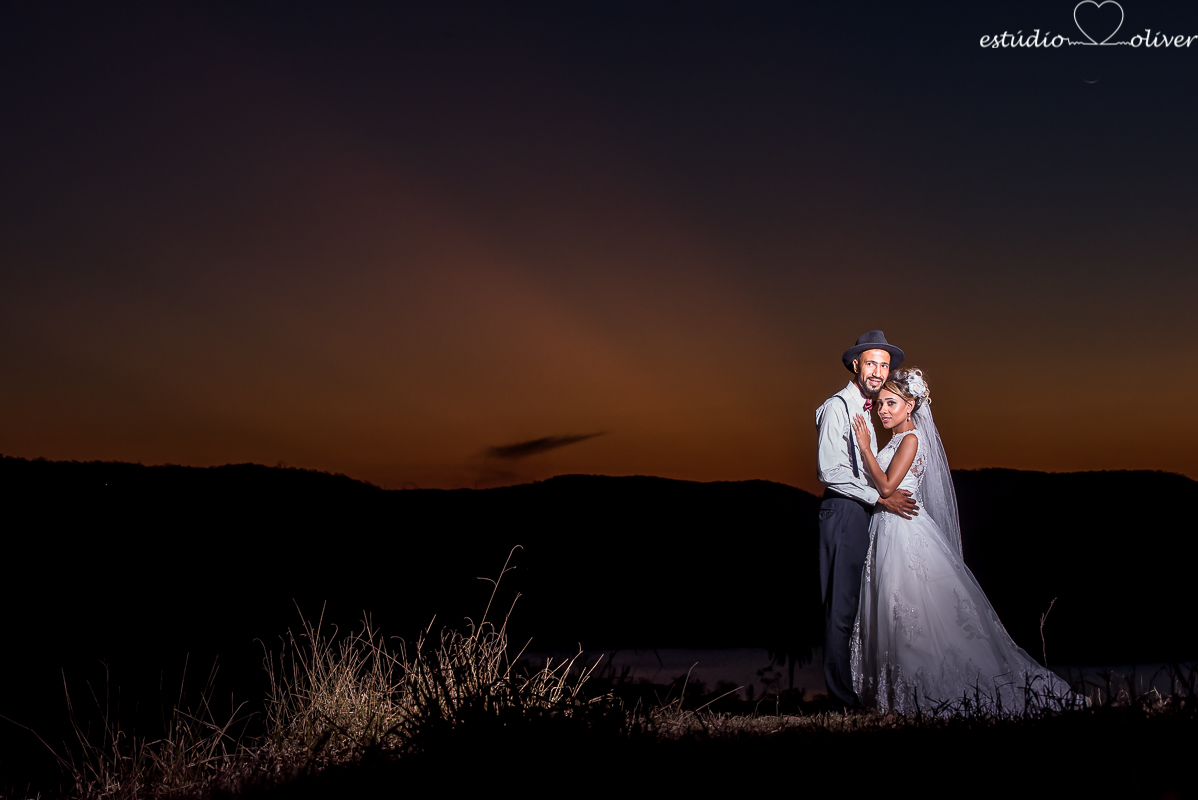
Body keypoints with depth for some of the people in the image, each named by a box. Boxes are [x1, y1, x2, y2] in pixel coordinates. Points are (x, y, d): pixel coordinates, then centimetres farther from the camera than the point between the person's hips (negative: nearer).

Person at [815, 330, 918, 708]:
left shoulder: (866, 411, 20)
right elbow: (831, 471, -17)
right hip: (843, 511, -9)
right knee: (843, 604, -7)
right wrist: (881, 497, -16)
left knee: (863, 602, 10)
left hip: (866, 513, 9)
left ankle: (861, 685, 16)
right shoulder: (837, 407, -8)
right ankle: (842, 693, -3)